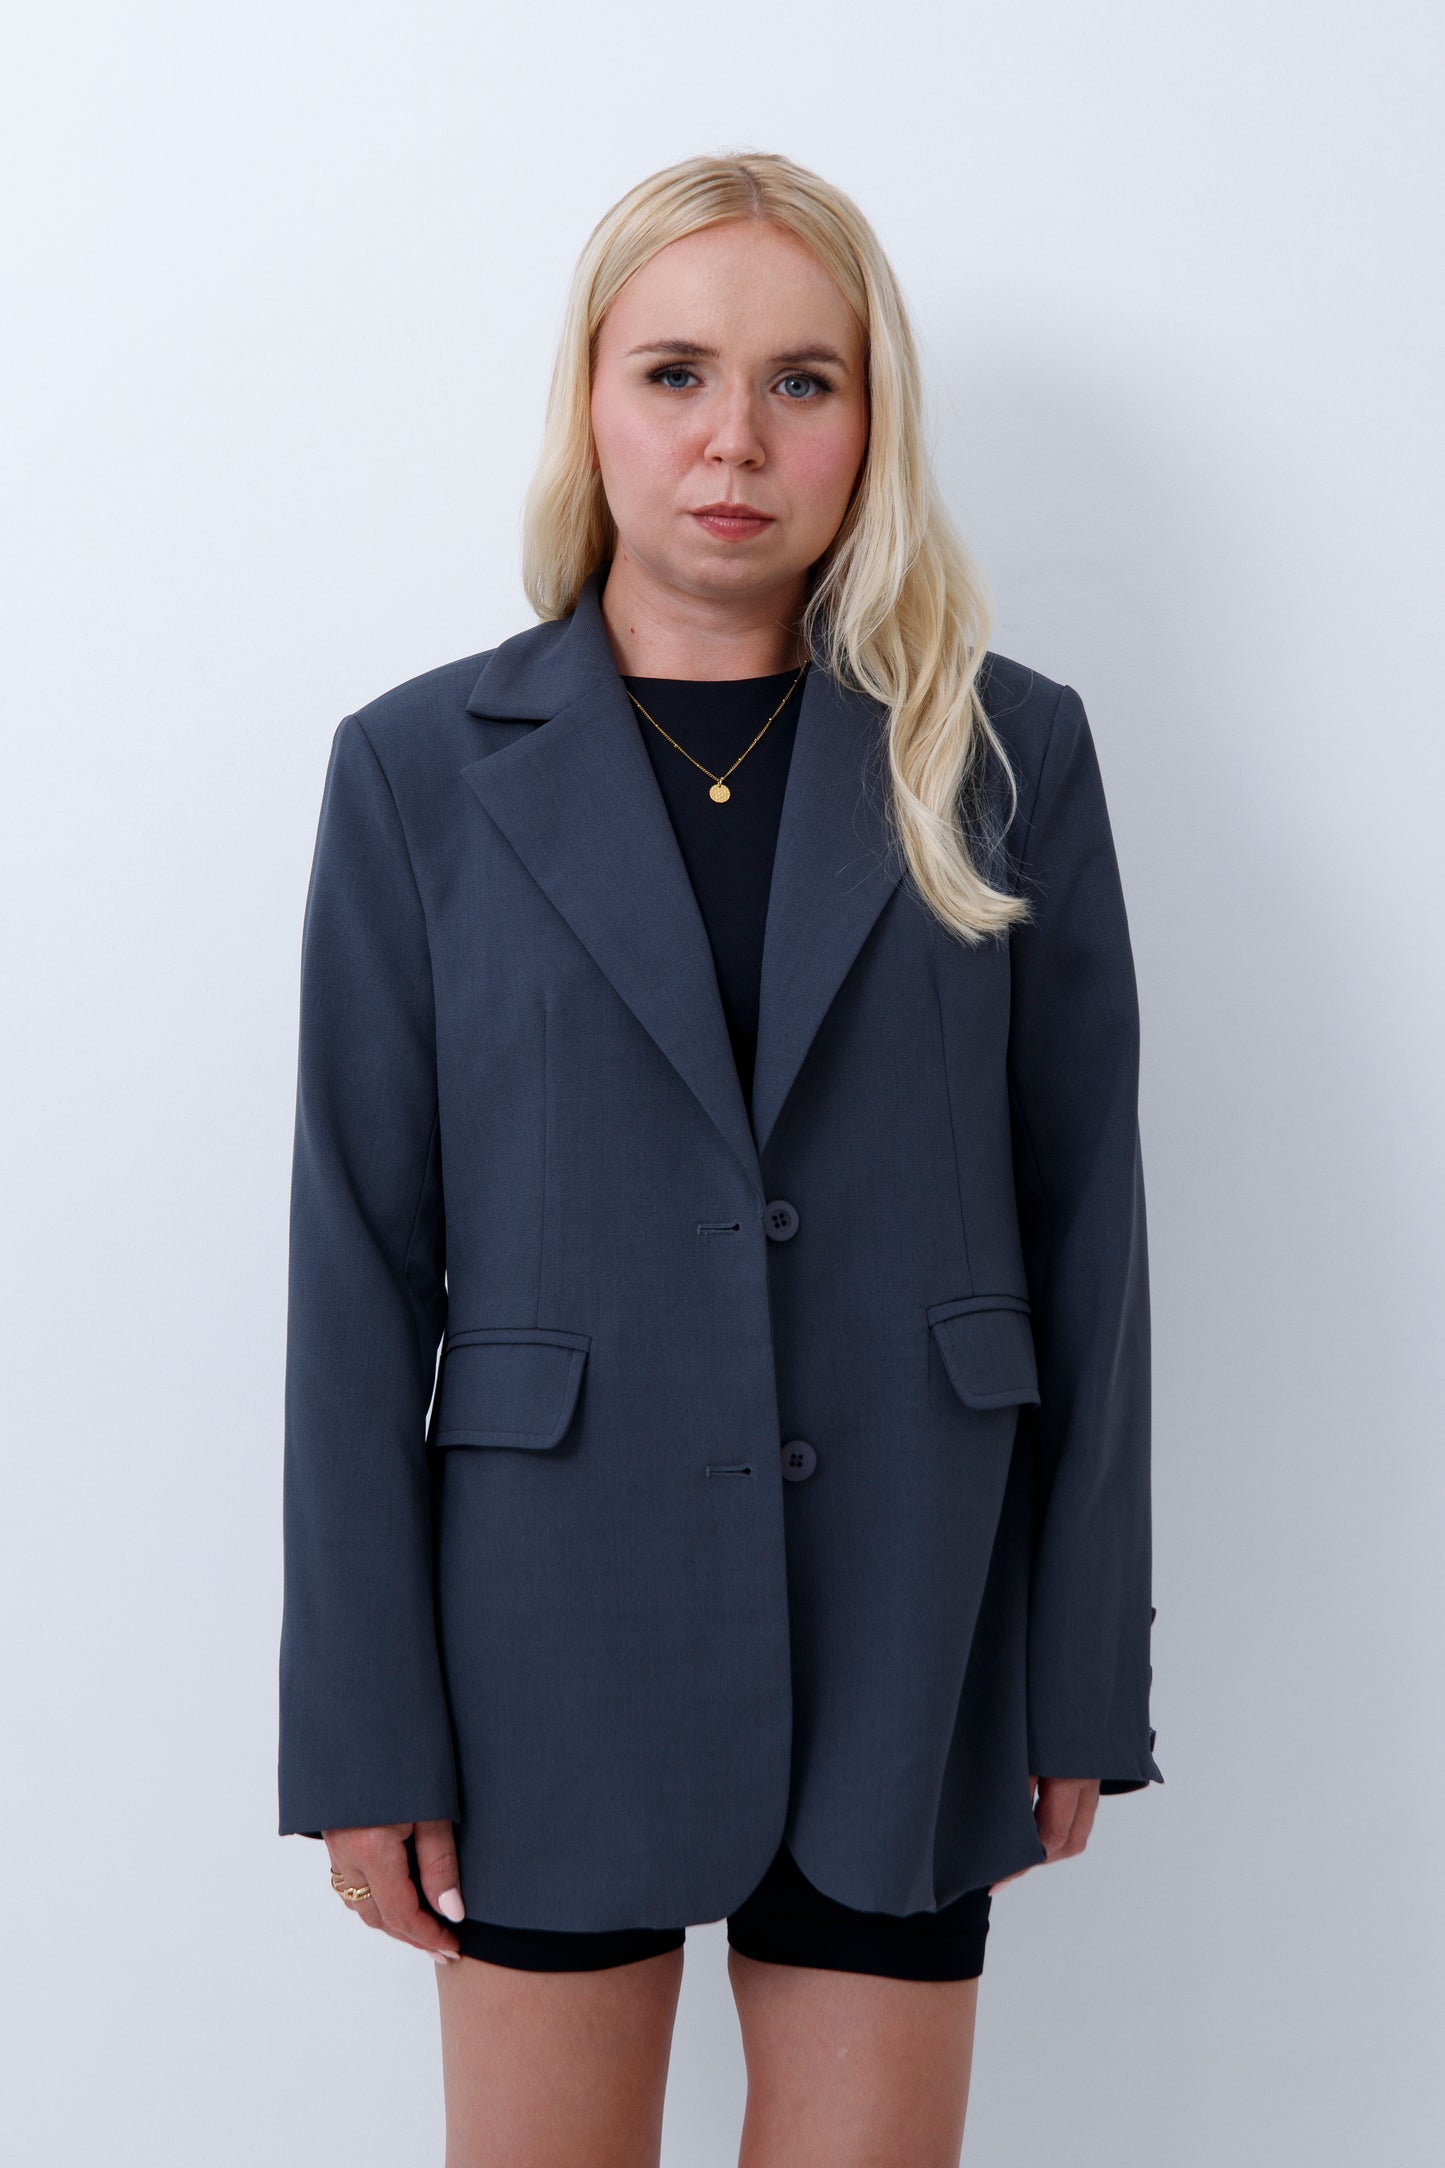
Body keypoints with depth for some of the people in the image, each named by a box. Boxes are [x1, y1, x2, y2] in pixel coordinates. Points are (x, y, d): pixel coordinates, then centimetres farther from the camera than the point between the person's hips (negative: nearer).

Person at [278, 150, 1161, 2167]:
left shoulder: (1008, 752, 1)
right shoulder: (423, 768, -1)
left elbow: (1086, 1219, 2)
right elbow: (360, 1256, -2)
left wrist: (1086, 1675, 2)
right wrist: (364, 1731, -3)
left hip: (902, 1624, 1)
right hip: (557, 1615, 0)